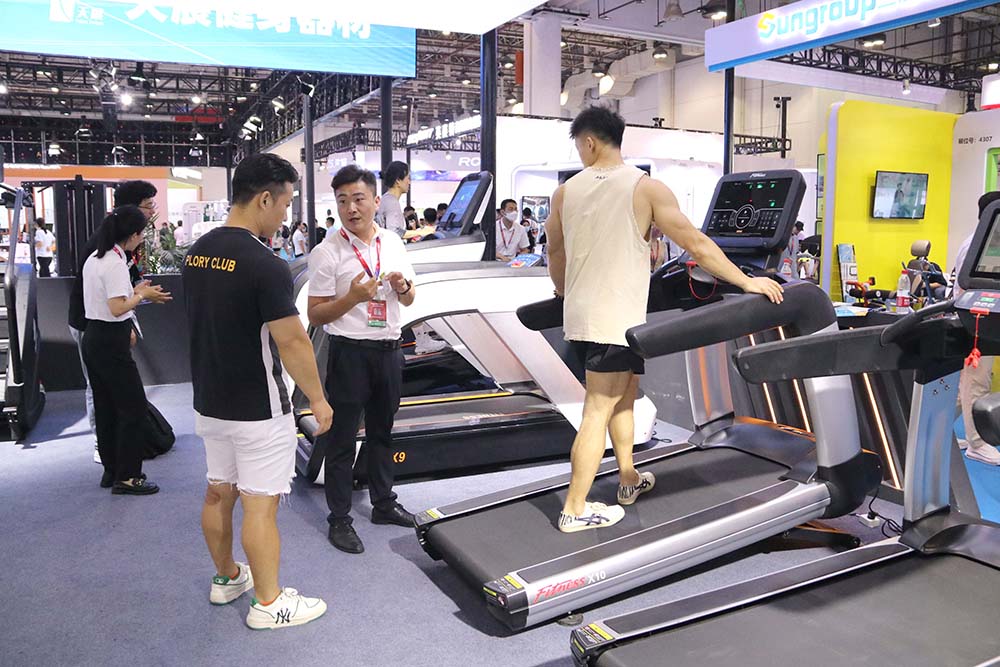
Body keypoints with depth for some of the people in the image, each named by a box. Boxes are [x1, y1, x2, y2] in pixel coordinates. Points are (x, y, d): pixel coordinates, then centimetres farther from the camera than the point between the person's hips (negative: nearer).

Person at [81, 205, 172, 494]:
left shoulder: (94, 258, 11)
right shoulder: (115, 263, -18)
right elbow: (117, 308, -24)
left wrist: (135, 291, 10)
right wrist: (142, 295, -9)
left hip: (93, 338, 10)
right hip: (111, 344, -10)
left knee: (105, 407, 16)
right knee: (134, 407, -2)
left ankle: (111, 470, 26)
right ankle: (126, 477, 4)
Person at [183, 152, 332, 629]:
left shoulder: (197, 253, 3)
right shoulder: (265, 265, -23)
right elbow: (292, 342, -20)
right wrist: (317, 399, -11)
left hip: (210, 402, 8)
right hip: (257, 409, -8)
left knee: (219, 493, 20)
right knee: (259, 505, 3)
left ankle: (226, 578, 38)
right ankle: (269, 604, 17)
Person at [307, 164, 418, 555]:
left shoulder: (393, 243, 5)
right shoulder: (327, 253, -10)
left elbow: (409, 300, 15)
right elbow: (316, 316, -10)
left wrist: (403, 287, -7)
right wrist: (353, 296, -24)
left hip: (389, 350, 5)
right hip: (350, 352, -5)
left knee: (382, 431, 19)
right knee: (342, 438, 4)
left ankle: (383, 503, 35)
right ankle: (339, 519, 18)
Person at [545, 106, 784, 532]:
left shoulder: (566, 192, 4)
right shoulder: (646, 188, -8)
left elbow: (556, 256, 17)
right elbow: (697, 246, -9)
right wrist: (747, 282, 0)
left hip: (580, 316, 6)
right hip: (617, 320, -5)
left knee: (624, 393, 22)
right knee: (599, 410, 0)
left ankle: (629, 479, 34)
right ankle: (575, 510, 6)